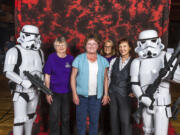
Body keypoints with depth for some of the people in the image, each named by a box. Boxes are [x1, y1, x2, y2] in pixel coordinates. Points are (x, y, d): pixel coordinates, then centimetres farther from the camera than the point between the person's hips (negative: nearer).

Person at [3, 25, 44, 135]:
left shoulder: (39, 52, 7)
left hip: (35, 91, 6)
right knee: (20, 119, -6)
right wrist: (23, 82, -27)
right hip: (20, 91, -6)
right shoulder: (15, 51, -11)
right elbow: (8, 72, -16)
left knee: (31, 116, 19)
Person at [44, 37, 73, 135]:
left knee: (66, 117, 15)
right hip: (54, 92, -2)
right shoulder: (51, 57, -6)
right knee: (54, 117, 6)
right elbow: (47, 76, -4)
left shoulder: (70, 59, -1)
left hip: (67, 92, 2)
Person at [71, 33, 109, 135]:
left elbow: (105, 78, 8)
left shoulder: (103, 60, 6)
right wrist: (74, 94, -9)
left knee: (95, 121, 11)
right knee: (81, 120, 8)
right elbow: (73, 77, -3)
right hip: (82, 95, -2)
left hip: (96, 96, 2)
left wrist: (106, 94, 4)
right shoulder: (79, 59, -2)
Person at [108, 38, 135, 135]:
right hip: (112, 93, 4)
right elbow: (108, 76, 10)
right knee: (114, 119, 12)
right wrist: (107, 91, 8)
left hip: (125, 95, -3)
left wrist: (133, 92, -9)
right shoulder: (114, 61, 6)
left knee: (125, 121, 0)